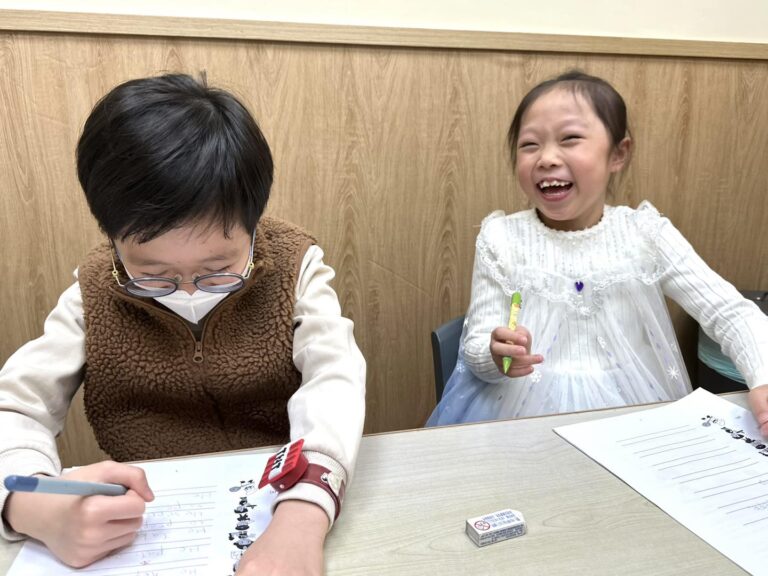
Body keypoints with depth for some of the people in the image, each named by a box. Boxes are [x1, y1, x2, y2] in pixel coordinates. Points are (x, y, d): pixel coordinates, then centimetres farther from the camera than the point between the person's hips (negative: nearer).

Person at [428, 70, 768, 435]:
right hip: (526, 410, 0)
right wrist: (496, 356, -27)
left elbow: (731, 313, -1)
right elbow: (474, 344, -4)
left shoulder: (646, 233, -2)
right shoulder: (502, 238, -5)